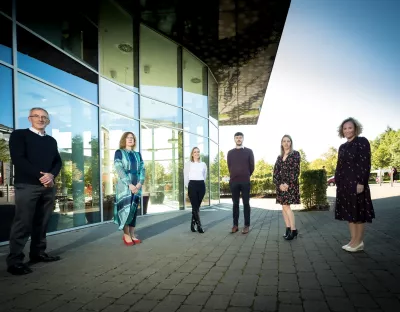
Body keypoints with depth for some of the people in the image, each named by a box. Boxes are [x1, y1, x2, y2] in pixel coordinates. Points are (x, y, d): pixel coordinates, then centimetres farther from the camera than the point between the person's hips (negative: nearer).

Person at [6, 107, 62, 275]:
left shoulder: (51, 140, 19)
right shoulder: (19, 135, 3)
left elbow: (58, 161, 13)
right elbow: (18, 159, -9)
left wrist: (51, 175, -9)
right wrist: (40, 176, -15)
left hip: (48, 186, 5)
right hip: (27, 185, -5)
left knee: (42, 222, 8)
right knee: (23, 223, -6)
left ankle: (38, 253, 18)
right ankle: (14, 260, 1)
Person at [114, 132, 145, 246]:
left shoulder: (137, 154, 16)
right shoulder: (119, 153, 2)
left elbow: (142, 169, 8)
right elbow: (119, 170, -9)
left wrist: (140, 183, -10)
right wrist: (129, 184, -17)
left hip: (137, 186, 4)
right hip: (124, 185, -4)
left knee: (134, 209, 5)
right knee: (125, 208, -6)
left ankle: (132, 234, 12)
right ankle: (126, 234, 4)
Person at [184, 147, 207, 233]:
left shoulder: (203, 164, 13)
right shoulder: (188, 164, 3)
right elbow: (186, 177, 4)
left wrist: (201, 183, 14)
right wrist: (188, 187, 3)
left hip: (201, 185, 3)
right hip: (192, 185, -3)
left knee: (197, 206, 6)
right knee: (195, 206, -7)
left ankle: (193, 224, 16)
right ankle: (199, 225, -3)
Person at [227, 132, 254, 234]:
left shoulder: (249, 151, 4)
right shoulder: (230, 152, 9)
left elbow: (252, 166, 7)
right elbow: (229, 167, 13)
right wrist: (235, 176, 12)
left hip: (245, 181, -2)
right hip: (233, 181, 2)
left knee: (246, 203, 1)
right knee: (235, 203, 5)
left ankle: (247, 225, 5)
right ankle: (235, 224, 9)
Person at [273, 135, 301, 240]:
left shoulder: (295, 154, -1)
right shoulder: (279, 157, 14)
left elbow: (296, 170, -9)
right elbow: (275, 172, 7)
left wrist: (288, 184, -16)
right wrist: (279, 184, -9)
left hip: (290, 184, -6)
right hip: (280, 184, 6)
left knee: (286, 206, -12)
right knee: (284, 207, 4)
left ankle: (293, 230, -6)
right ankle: (288, 229, 10)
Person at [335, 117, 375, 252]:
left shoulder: (362, 142, -5)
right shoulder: (342, 147, 15)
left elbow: (365, 163, -13)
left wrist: (361, 182, -19)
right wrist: (337, 181, 11)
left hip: (356, 183, -7)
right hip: (344, 184, 7)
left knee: (358, 212, 0)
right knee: (349, 212, 10)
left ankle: (359, 242, 9)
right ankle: (354, 240, 18)